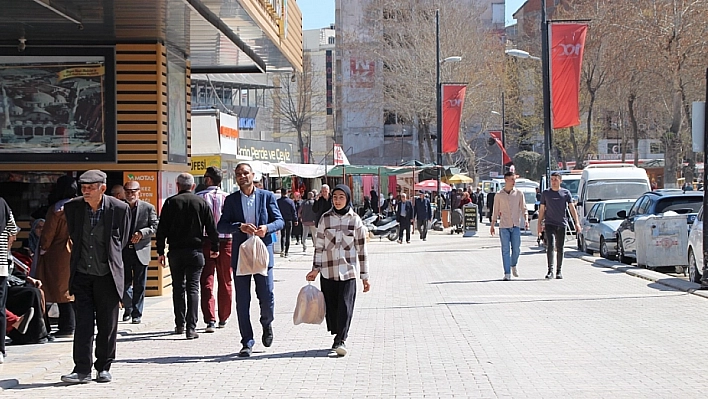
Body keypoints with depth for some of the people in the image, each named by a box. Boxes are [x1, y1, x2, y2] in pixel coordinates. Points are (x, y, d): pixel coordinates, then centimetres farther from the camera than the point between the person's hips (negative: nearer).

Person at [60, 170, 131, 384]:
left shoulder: (120, 209, -8)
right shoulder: (72, 207, -2)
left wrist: (109, 258, 10)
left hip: (107, 275, -1)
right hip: (82, 274, 1)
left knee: (107, 325, 5)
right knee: (83, 322, -3)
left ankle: (104, 368, 17)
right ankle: (82, 369, -2)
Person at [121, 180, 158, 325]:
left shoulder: (148, 208, 2)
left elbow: (155, 227, -2)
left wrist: (141, 233, -17)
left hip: (141, 251, -1)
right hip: (123, 250, 1)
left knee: (139, 285, 2)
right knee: (125, 283, 6)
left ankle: (137, 313, 9)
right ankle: (128, 309, 27)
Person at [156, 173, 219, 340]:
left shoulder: (170, 202, 1)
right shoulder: (202, 202, 2)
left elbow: (162, 229, -1)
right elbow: (212, 228, 3)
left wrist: (160, 251, 3)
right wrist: (214, 248, 13)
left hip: (175, 251, 1)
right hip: (195, 251, 0)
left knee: (178, 288, 12)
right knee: (193, 288, -2)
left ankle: (180, 325, 18)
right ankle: (191, 327, -11)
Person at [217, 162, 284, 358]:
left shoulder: (267, 196, 6)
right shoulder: (231, 200, 7)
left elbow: (280, 220, 5)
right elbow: (222, 226, 0)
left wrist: (267, 228, -16)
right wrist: (240, 227, -17)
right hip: (240, 255, 1)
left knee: (267, 297, -1)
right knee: (242, 301, 1)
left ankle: (267, 324, 31)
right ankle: (247, 343, 8)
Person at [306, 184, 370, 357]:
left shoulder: (355, 220, 2)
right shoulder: (325, 218, 5)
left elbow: (362, 249, 4)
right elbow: (319, 245, 7)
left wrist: (365, 276, 3)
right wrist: (315, 269, 0)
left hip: (348, 271, -2)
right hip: (328, 271, 2)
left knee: (345, 307, -10)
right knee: (331, 307, 3)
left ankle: (340, 341, -12)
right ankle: (340, 340, 13)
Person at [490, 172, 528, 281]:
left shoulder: (519, 193, 5)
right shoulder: (499, 195, 3)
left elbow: (523, 209, 7)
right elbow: (496, 211, 10)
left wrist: (526, 220, -9)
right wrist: (492, 225, 10)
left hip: (516, 226, 1)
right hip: (503, 226, -1)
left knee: (516, 249, -1)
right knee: (505, 250, -3)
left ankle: (513, 266, 27)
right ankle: (507, 273, -1)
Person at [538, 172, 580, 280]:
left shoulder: (566, 193, 5)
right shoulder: (545, 193, 7)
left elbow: (572, 208, 0)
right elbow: (542, 210, 11)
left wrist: (577, 223, -10)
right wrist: (539, 224, 6)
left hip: (562, 224, 1)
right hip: (549, 224, -1)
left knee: (560, 248, 6)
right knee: (550, 246, -15)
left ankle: (559, 271, 15)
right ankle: (550, 270, -19)